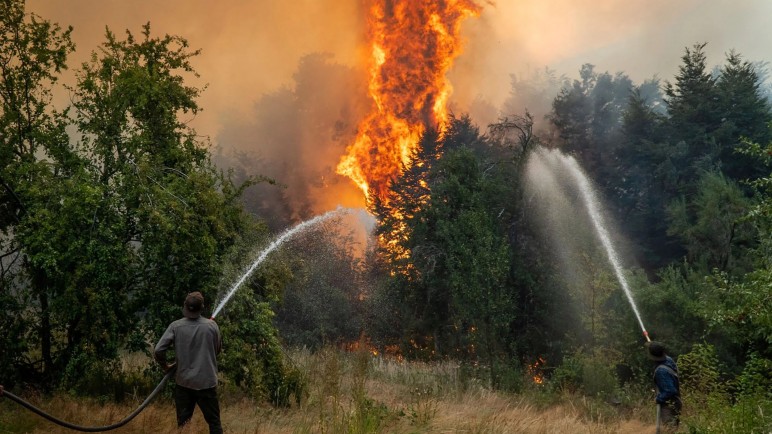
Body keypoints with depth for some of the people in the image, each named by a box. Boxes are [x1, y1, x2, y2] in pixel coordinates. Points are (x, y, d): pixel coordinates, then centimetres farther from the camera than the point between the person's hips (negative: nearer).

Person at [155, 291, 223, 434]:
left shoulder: (175, 326, -8)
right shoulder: (211, 325, -7)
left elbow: (158, 350, -11)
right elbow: (218, 350, 8)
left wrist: (166, 366, 7)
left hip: (184, 382, 1)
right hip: (207, 382, -1)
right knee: (214, 422, 8)